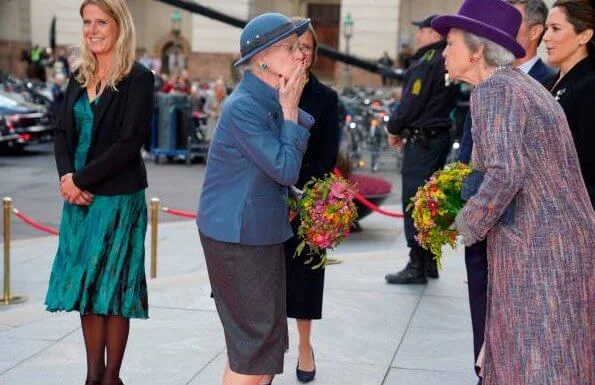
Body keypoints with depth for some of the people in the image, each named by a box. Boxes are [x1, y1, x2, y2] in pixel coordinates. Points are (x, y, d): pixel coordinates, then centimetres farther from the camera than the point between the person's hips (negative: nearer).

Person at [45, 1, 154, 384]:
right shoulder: (80, 76, 11)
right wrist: (66, 176, -9)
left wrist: (82, 179, -14)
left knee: (112, 287, 0)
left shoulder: (138, 78, -8)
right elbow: (63, 132, 9)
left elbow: (129, 143, -15)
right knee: (85, 285, 8)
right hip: (79, 196, 6)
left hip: (118, 198, -6)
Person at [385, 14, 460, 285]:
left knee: (414, 202, -6)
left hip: (422, 139, -9)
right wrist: (402, 129, 14)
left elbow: (412, 102, -17)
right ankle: (430, 263, 20)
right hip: (441, 136, 10)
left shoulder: (427, 62, -15)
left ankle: (417, 266, -4)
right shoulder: (448, 63, 13)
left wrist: (394, 128, 0)